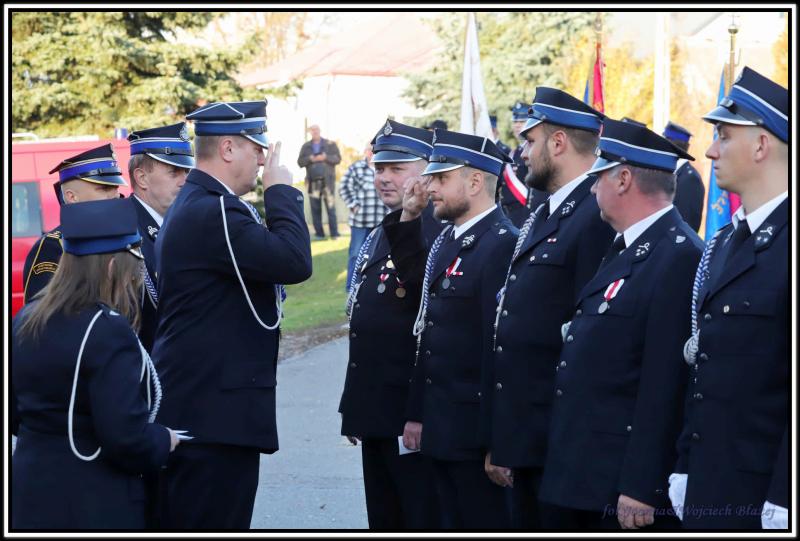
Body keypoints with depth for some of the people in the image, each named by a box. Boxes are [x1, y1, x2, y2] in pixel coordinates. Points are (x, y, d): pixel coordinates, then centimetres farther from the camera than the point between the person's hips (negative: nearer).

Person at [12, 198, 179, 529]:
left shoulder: (26, 322, 6)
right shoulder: (108, 332, -18)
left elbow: (14, 417, 13)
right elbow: (127, 437, -22)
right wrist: (165, 441, -4)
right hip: (96, 510, -8)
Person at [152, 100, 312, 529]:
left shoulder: (194, 205, 17)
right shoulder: (213, 212, -19)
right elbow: (295, 262, -25)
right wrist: (281, 191, -12)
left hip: (194, 408, 11)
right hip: (215, 413, -11)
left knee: (183, 521, 14)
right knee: (213, 522, -7)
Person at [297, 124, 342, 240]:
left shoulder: (330, 144, 8)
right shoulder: (306, 146, 14)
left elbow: (338, 158, 0)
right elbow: (300, 162, 8)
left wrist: (325, 157, -15)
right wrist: (310, 159, -10)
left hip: (327, 180, -2)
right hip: (313, 181, 3)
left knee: (331, 207, -8)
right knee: (315, 209, 1)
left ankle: (334, 233, -7)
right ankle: (319, 233, 6)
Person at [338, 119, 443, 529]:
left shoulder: (435, 234, -14)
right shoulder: (381, 234, 16)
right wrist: (353, 403, 23)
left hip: (415, 416, -10)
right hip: (376, 411, 10)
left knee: (424, 519, -4)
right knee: (384, 520, 16)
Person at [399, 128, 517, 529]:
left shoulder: (502, 246, -16)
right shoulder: (446, 241, 13)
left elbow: (501, 346, -19)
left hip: (476, 431, -9)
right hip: (439, 427, 9)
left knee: (486, 523, -2)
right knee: (453, 523, 14)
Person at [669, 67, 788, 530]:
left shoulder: (786, 243, -15)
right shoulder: (724, 244, 14)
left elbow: (790, 384, -19)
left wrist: (781, 502, -20)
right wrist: (685, 470, 15)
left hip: (764, 493, -8)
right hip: (708, 492, 8)